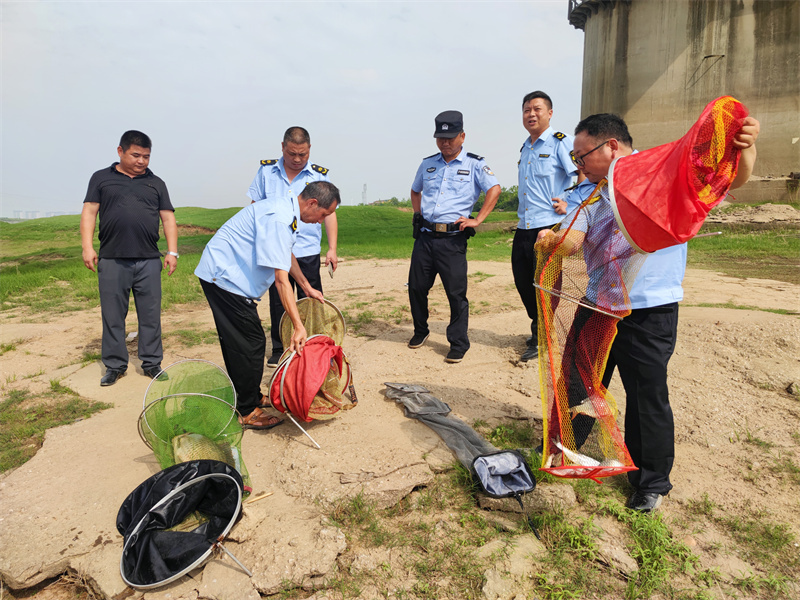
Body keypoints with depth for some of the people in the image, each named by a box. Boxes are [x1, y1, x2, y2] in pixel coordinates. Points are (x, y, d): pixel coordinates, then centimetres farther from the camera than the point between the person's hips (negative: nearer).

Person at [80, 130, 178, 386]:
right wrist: (87, 247, -5)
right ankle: (115, 365, 16)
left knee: (151, 316, 4)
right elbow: (89, 212, 6)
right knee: (112, 316, 5)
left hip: (149, 261, 1)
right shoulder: (101, 178, 12)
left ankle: (151, 363, 14)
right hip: (111, 261, 0)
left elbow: (168, 219, 10)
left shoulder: (156, 183, 15)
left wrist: (172, 252, 1)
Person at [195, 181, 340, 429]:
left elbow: (286, 254, 23)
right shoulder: (278, 219, -26)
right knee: (251, 342, -7)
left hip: (222, 273, 10)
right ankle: (247, 412, 5)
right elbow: (281, 277, -30)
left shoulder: (288, 213, 7)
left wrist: (307, 287, 25)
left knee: (237, 342, 17)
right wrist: (299, 325, -31)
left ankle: (251, 397, 30)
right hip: (223, 275, -10)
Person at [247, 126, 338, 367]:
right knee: (277, 303, 10)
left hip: (308, 251, -1)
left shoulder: (319, 176, 2)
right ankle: (278, 350, 24)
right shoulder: (266, 171, 6)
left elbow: (329, 212, 1)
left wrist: (332, 248, -7)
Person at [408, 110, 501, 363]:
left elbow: (495, 189, -8)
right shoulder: (428, 164, 16)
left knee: (456, 293, -3)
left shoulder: (474, 164, 3)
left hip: (453, 238, -4)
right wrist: (419, 214, 14)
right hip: (425, 236, 4)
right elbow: (415, 191, 30)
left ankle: (458, 344, 11)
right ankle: (420, 331, 31)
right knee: (416, 286, 8)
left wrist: (477, 220, -14)